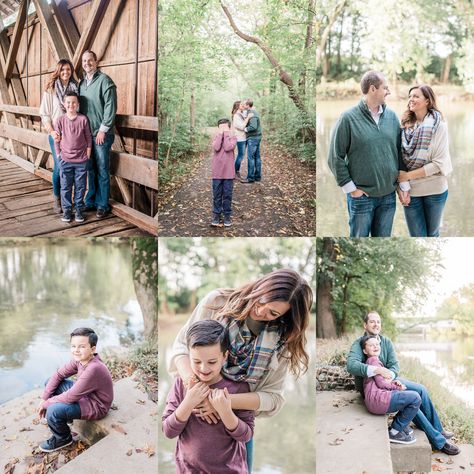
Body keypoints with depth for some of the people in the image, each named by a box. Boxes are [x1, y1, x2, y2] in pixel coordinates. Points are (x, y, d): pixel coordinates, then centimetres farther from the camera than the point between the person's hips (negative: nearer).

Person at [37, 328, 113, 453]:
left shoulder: (94, 369, -35)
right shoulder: (80, 359, -10)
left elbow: (70, 397, -29)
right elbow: (59, 374, 2)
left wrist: (46, 404, -15)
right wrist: (44, 399, -6)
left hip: (95, 406, -9)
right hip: (84, 395, 9)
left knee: (53, 411, -27)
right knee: (50, 382, 8)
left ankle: (63, 438, 3)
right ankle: (64, 416, 23)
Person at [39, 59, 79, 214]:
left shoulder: (75, 88, 8)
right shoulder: (50, 90, 0)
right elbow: (44, 113, 0)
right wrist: (51, 131, -13)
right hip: (57, 134, -3)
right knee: (59, 166, -7)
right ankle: (57, 199, 8)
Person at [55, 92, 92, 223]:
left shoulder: (83, 119, -4)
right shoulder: (60, 120, -3)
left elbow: (88, 138, 2)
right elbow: (57, 140, 4)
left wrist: (88, 156, 1)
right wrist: (59, 156, 2)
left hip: (81, 160, 0)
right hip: (65, 160, 0)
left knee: (80, 186, 7)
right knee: (65, 187, 7)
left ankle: (79, 209, 20)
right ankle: (67, 209, 20)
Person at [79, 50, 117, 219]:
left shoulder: (104, 80, -8)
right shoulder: (82, 83, 13)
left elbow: (111, 107, -13)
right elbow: (80, 106, 18)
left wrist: (103, 129, -15)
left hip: (101, 134, -6)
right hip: (86, 133, 6)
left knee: (102, 171, 0)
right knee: (90, 169, 13)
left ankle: (103, 205, 8)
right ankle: (90, 201, 22)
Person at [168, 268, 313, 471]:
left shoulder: (282, 340, -12)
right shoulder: (217, 302, -14)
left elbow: (272, 396, -13)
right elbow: (181, 345, -9)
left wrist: (226, 401, -27)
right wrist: (190, 378, -28)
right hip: (194, 409, 0)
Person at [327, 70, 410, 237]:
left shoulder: (392, 116, 5)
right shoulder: (349, 118, -10)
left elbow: (400, 153, 10)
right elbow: (335, 157, -9)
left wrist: (404, 185, 7)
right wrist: (350, 188, -10)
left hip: (388, 195, 5)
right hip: (361, 196, -4)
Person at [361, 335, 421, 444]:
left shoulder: (369, 362, 27)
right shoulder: (373, 360, -4)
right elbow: (381, 383, -11)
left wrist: (393, 383, 9)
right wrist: (397, 388, 4)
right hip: (377, 399, -11)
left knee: (413, 395, 21)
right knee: (415, 398, -16)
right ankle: (394, 432, -8)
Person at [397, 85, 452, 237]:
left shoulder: (439, 126, -8)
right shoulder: (406, 125, 2)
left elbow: (439, 163, -13)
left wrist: (408, 175, -15)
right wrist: (401, 185, -10)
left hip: (435, 190, -2)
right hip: (410, 191, 2)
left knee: (432, 234, 15)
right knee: (417, 237, 8)